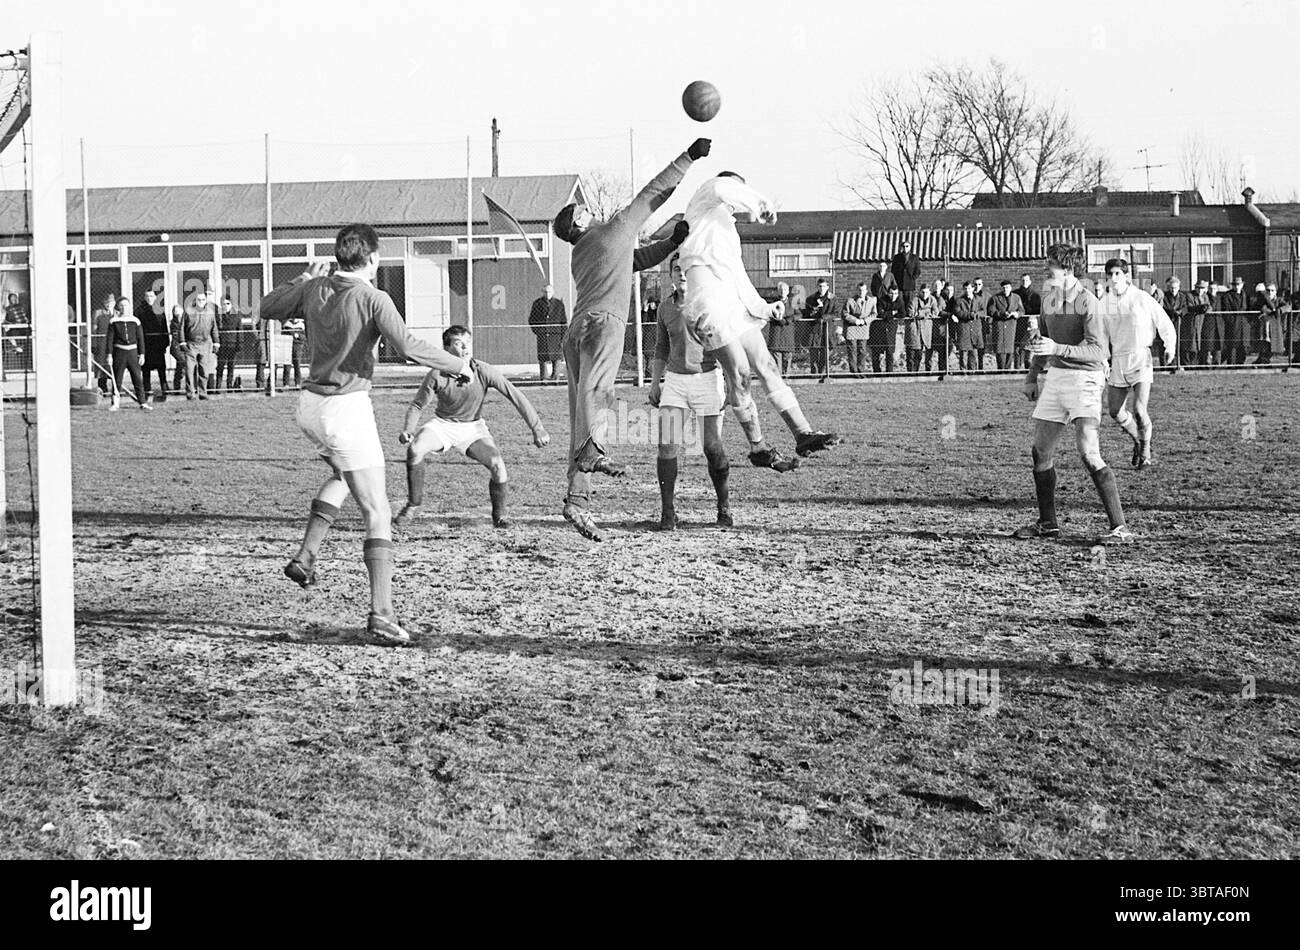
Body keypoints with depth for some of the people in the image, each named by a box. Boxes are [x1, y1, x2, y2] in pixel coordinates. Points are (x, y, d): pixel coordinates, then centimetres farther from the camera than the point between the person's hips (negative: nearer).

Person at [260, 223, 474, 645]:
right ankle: (381, 614, -11)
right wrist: (460, 366, -12)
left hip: (310, 405, 7)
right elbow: (409, 348, -24)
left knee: (343, 474, 36)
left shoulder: (314, 289, 4)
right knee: (377, 514, -3)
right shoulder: (372, 298, -14)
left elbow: (268, 308, 20)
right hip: (347, 409, -7)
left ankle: (305, 557, 23)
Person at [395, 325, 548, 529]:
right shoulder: (437, 375, -20)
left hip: (472, 427, 0)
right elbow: (417, 405, -7)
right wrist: (408, 430, -25)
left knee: (497, 464, -24)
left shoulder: (484, 372, -20)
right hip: (442, 424, 0)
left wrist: (538, 429, -19)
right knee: (415, 450, -29)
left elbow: (516, 397, -16)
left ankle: (500, 515, 2)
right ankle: (414, 506, -8)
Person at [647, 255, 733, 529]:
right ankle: (667, 512, -4)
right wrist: (654, 383, 14)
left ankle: (724, 507, 16)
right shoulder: (666, 307, 5)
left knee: (712, 447, -4)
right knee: (668, 445, -10)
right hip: (675, 380, 3)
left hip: (707, 377, -3)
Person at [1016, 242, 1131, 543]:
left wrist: (1057, 349, -27)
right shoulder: (1048, 299, 10)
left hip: (1085, 378, -8)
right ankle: (1047, 523, 23)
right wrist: (1033, 375, 23)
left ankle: (1120, 527, -15)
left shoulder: (1087, 302, -14)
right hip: (1055, 376, 8)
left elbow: (1097, 350, -20)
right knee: (1040, 451, 9)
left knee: (1089, 454, -18)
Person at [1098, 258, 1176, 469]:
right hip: (1118, 361, 5)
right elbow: (1102, 335, 15)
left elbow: (1165, 325, 2)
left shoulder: (1143, 299, -6)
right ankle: (1137, 441, 33)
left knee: (1139, 410, -15)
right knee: (1115, 411, 5)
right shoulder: (1104, 303, 6)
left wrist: (1170, 347, -9)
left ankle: (1146, 451, 10)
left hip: (1140, 359, -5)